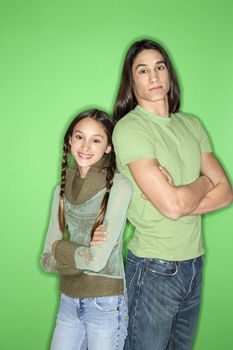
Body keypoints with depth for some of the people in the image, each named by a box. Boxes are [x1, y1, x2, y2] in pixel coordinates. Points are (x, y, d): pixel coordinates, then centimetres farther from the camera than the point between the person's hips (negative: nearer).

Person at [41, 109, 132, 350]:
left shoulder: (118, 186, -15)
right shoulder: (63, 190, 3)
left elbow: (98, 259, -19)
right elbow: (47, 260, 2)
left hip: (105, 304, -5)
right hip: (69, 301, 5)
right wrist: (83, 253, -14)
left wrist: (59, 247, -5)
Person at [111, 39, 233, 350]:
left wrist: (182, 201, -14)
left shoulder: (191, 125, 8)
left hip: (193, 265, 6)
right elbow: (172, 205, -21)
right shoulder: (129, 128, -13)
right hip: (153, 269, -6)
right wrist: (204, 182, -1)